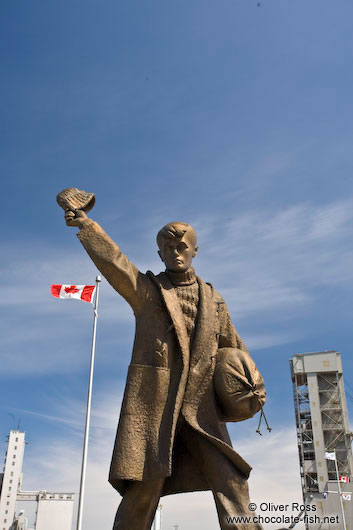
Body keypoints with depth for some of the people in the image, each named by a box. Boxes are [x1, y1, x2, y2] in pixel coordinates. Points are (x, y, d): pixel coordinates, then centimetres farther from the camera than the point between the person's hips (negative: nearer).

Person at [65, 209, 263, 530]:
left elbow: (234, 348, 23)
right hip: (153, 401, -3)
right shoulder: (146, 290, 9)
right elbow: (114, 261, -5)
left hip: (201, 406, 3)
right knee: (145, 486, -5)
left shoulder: (214, 299, 17)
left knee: (232, 481, -2)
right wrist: (85, 224, -14)